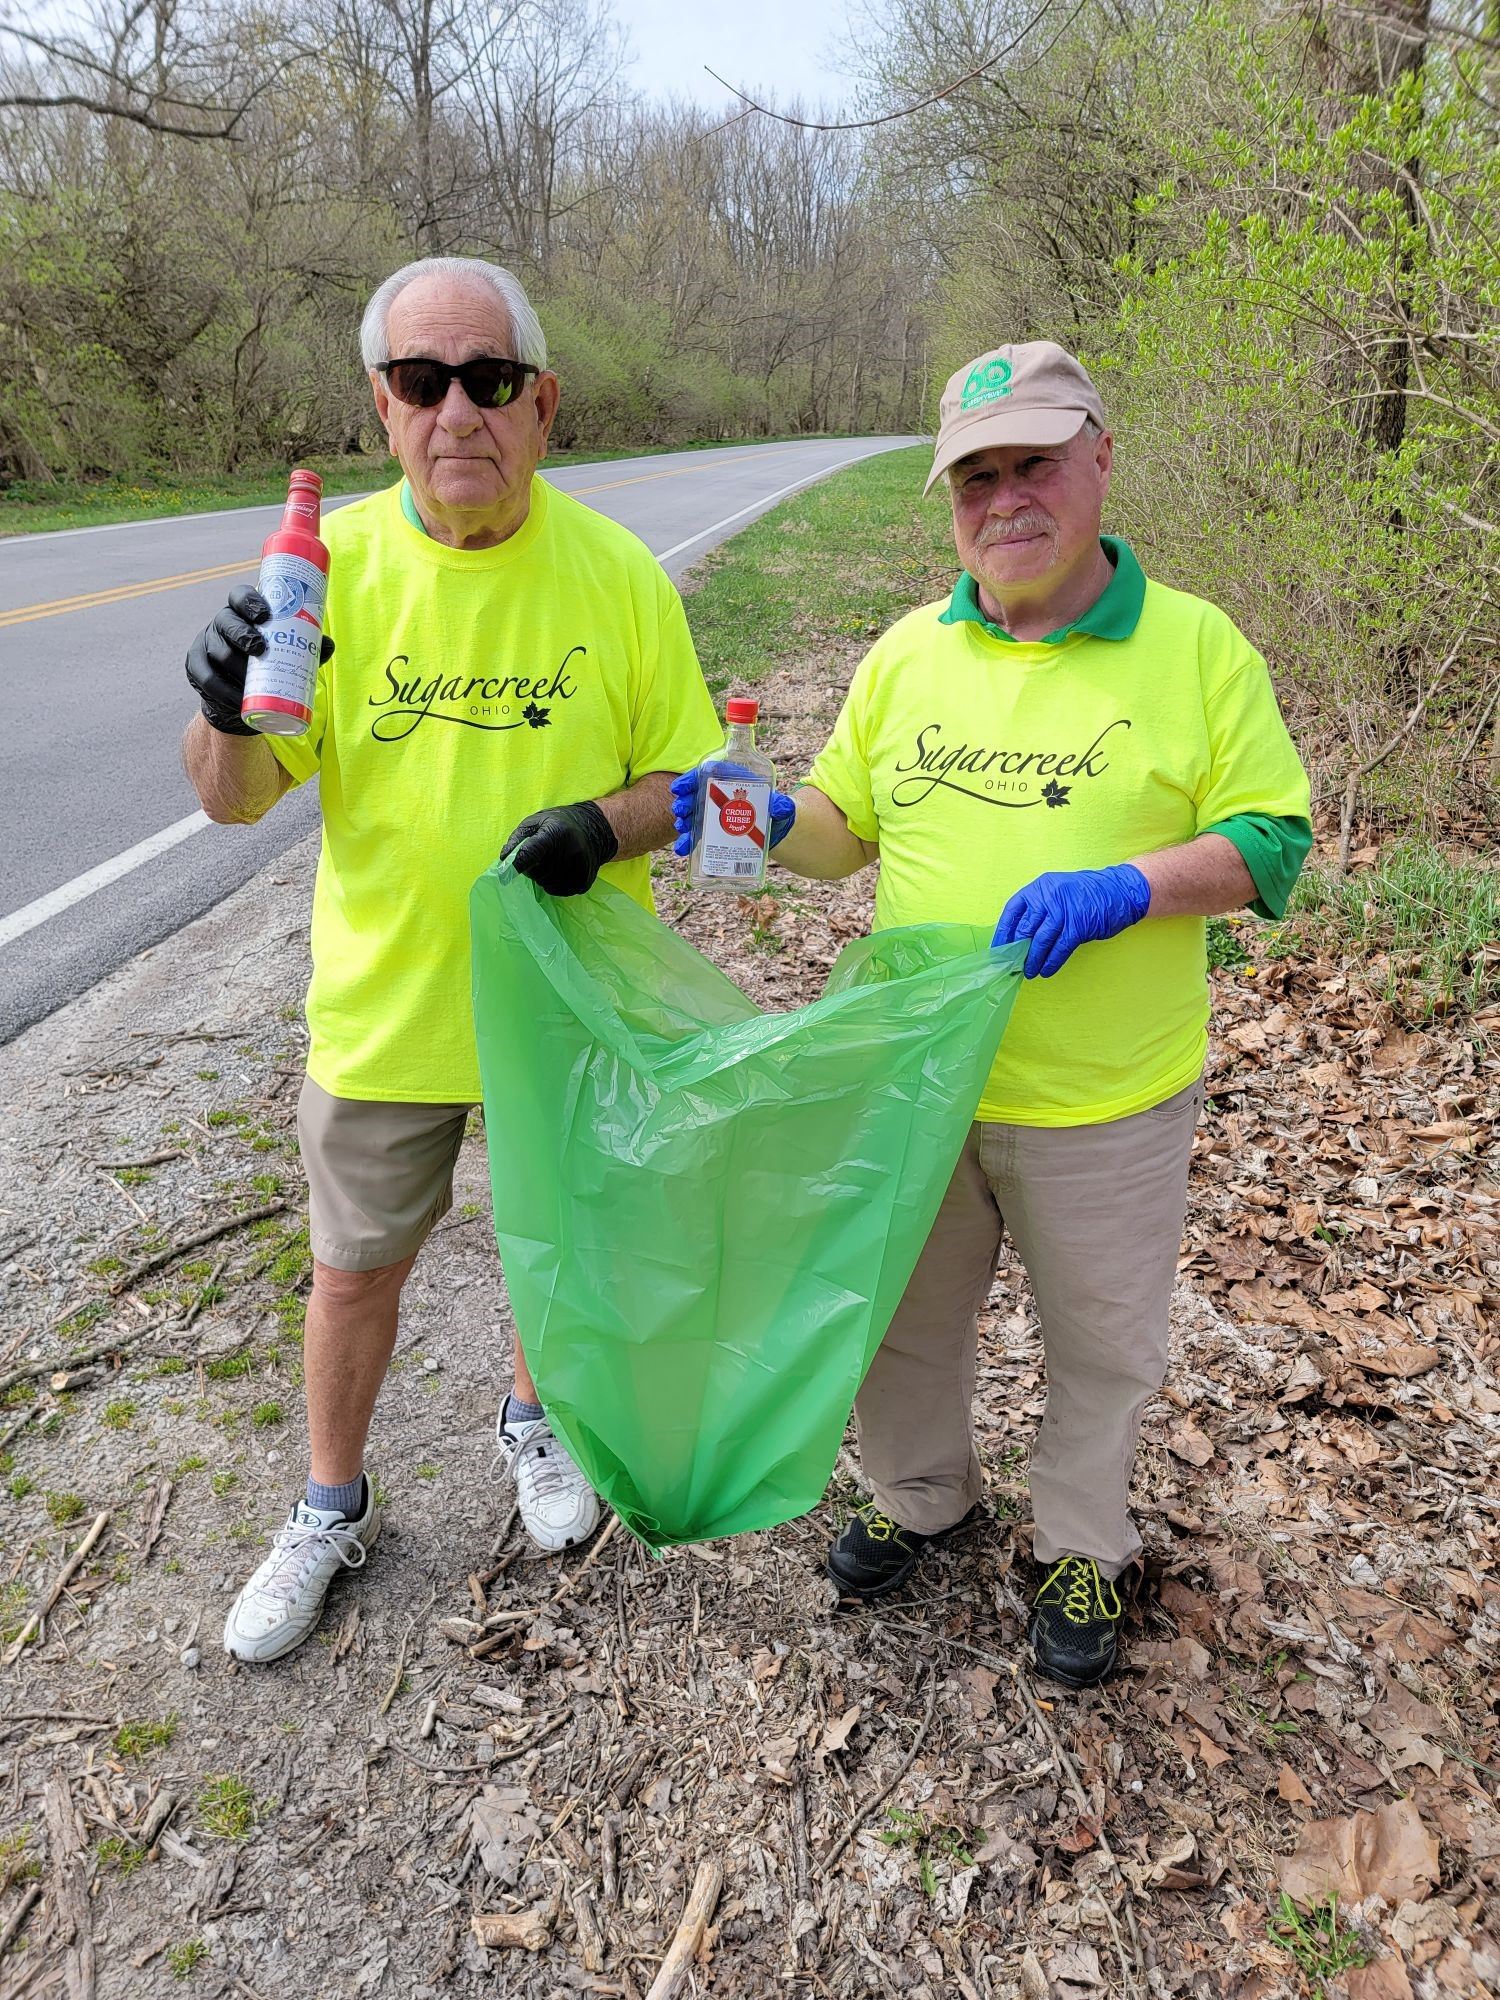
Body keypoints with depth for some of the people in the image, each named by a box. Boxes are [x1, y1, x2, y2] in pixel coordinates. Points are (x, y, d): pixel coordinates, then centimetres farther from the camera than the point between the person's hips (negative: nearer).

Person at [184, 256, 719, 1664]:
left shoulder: (617, 572, -10)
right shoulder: (330, 561, -11)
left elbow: (690, 781, -4)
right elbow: (235, 799, -9)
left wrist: (607, 825, -25)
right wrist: (226, 713, -32)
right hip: (384, 1006, 0)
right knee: (356, 1270, 16)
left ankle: (534, 1422, 52)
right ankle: (330, 1512, 42)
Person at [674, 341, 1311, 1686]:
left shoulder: (1198, 647, -8)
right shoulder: (907, 654, 2)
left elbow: (1270, 842, -8)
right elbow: (848, 828, 10)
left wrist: (1124, 888, -25)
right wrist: (773, 820, -12)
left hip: (1106, 1102, -2)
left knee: (1102, 1344, 17)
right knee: (903, 1315, 21)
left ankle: (1082, 1549, 44)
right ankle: (921, 1496, 49)